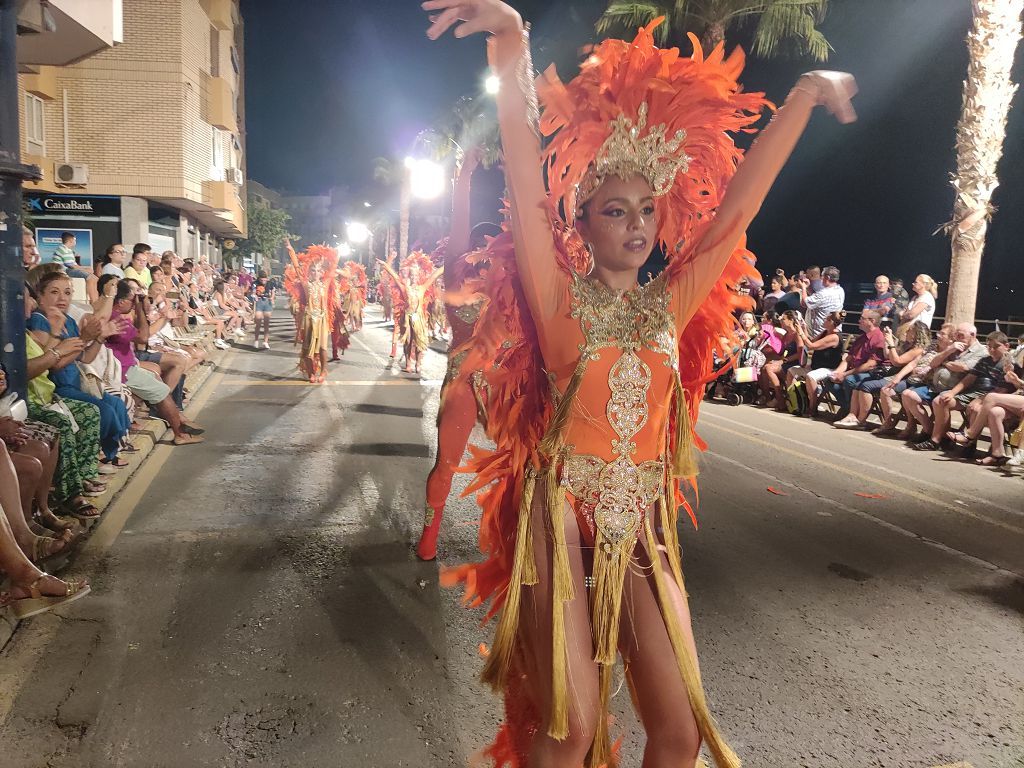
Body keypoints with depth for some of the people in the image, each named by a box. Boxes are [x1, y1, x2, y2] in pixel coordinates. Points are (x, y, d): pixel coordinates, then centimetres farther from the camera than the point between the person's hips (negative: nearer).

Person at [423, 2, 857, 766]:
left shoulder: (668, 306, 6)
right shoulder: (559, 298, -4)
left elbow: (735, 209, 6)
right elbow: (529, 193, -16)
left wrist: (807, 94, 8)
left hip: (642, 530, 4)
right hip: (563, 521, -4)